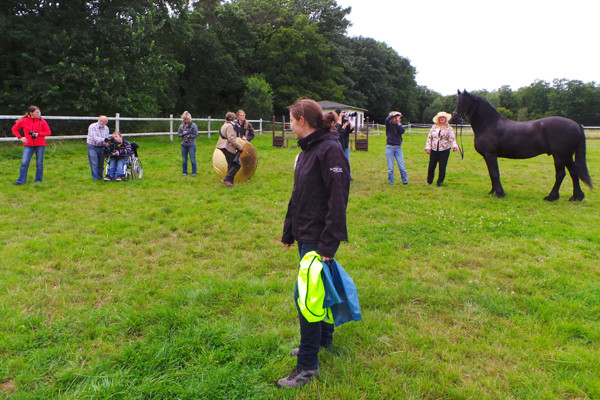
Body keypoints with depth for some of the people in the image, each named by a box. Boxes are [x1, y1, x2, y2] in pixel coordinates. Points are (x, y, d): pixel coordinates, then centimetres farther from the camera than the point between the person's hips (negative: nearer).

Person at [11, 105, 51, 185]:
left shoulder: (42, 121, 1)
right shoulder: (23, 121, 2)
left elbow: (48, 132, 2)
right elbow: (14, 129, 13)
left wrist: (38, 134, -13)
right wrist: (20, 137, 0)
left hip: (40, 145, 0)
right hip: (28, 145, 0)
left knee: (39, 164, 4)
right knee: (24, 163, -6)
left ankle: (38, 180, 14)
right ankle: (20, 181, 0)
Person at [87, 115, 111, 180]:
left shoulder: (106, 128, 4)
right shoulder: (92, 127, -13)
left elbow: (106, 138, 3)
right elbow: (94, 137, -25)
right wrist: (103, 140, -39)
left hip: (101, 147, 5)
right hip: (92, 147, -5)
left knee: (101, 164, 8)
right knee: (94, 163, -7)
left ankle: (100, 177, 19)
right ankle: (95, 178, -2)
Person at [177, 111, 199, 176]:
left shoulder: (193, 125, -6)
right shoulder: (181, 126, 7)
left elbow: (196, 135, -7)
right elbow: (178, 134, 9)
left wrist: (189, 135, -17)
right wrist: (183, 134, -10)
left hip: (191, 145, -4)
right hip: (183, 145, 4)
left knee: (192, 159, 0)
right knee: (184, 160, 10)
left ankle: (194, 172, 14)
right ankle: (184, 172, 22)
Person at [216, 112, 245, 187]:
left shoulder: (224, 125, 19)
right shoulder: (230, 126, -13)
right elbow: (231, 138, -21)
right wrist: (239, 146, -15)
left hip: (224, 146, 10)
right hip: (228, 147, -10)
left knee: (231, 165, 14)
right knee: (237, 165, -7)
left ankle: (230, 182, 14)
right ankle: (226, 179, -11)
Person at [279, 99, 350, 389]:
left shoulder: (330, 150, -17)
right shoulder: (307, 150, 13)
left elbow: (338, 200, -21)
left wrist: (328, 243, -23)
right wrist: (288, 232, 21)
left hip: (319, 238, -9)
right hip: (305, 235, 9)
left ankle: (308, 365, 7)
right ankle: (323, 339, 39)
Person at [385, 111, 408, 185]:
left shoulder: (399, 125, 10)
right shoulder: (389, 125, 3)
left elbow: (402, 131, -11)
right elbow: (387, 119, -20)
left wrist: (399, 123, -10)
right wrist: (394, 114, -10)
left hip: (398, 147, 2)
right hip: (390, 147, -2)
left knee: (402, 167, -1)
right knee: (390, 168, 0)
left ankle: (405, 181, 11)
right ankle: (390, 182, 12)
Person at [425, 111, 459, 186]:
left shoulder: (449, 128, 1)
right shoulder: (434, 127, 7)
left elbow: (452, 138, -8)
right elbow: (429, 137, 9)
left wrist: (454, 145, -27)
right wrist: (428, 147, 0)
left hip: (444, 150, -2)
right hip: (434, 150, 2)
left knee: (442, 167, 1)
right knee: (431, 166, 6)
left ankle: (440, 182, 13)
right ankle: (429, 181, 23)